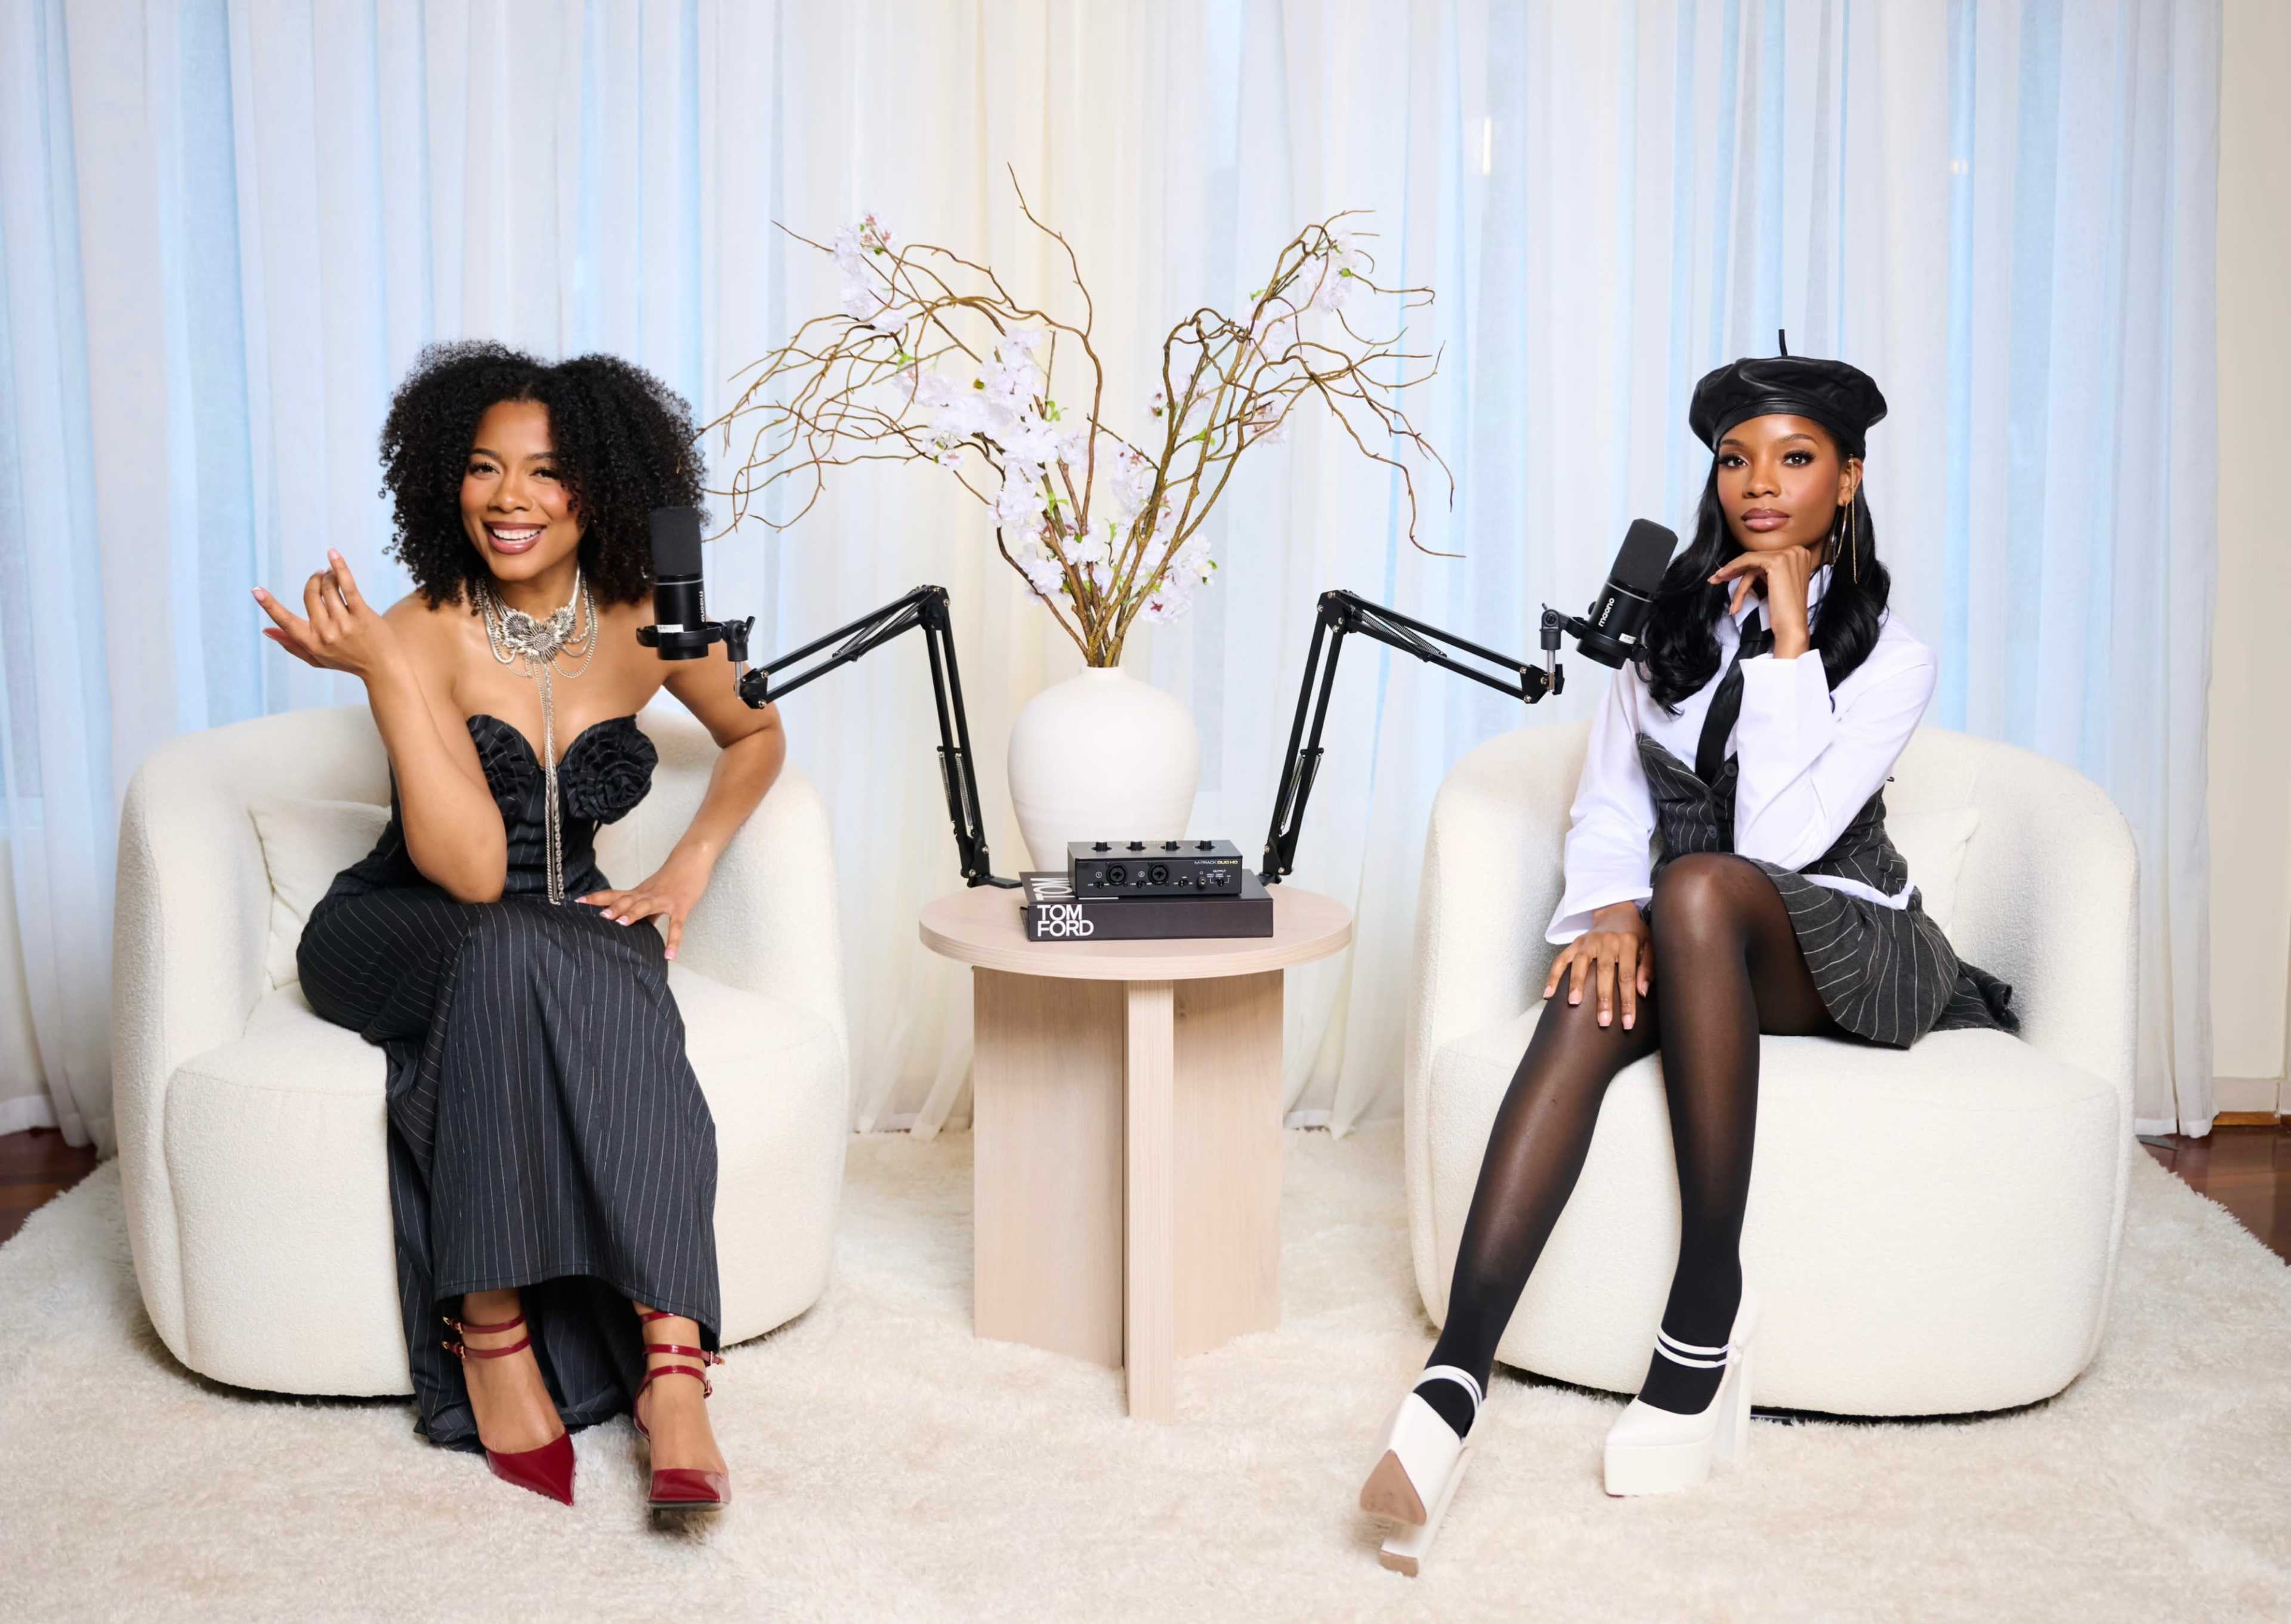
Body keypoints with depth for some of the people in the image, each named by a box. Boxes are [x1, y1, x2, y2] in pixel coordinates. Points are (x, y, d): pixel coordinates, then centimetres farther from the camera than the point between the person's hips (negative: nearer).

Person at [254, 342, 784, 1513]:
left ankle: (668, 1368, -41)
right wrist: (384, 671, -33)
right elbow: (471, 869, -27)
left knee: (620, 994, -34)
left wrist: (689, 868, 1)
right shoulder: (425, 633, -16)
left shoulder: (644, 624, -4)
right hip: (399, 935, -2)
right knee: (507, 955, -38)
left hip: (570, 928, 3)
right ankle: (489, 1337, -31)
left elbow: (757, 734, 16)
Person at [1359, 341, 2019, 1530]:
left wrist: (1790, 640, -18)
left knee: (1702, 885, -37)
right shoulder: (1669, 623, 10)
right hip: (1698, 944, 3)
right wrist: (1612, 910, -19)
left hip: (1842, 951, -3)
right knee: (1594, 994, -34)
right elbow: (1608, 808, 2)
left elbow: (1777, 839, -18)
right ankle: (1455, 1375, -49)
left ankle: (1708, 1312, -33)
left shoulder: (1890, 657, -5)